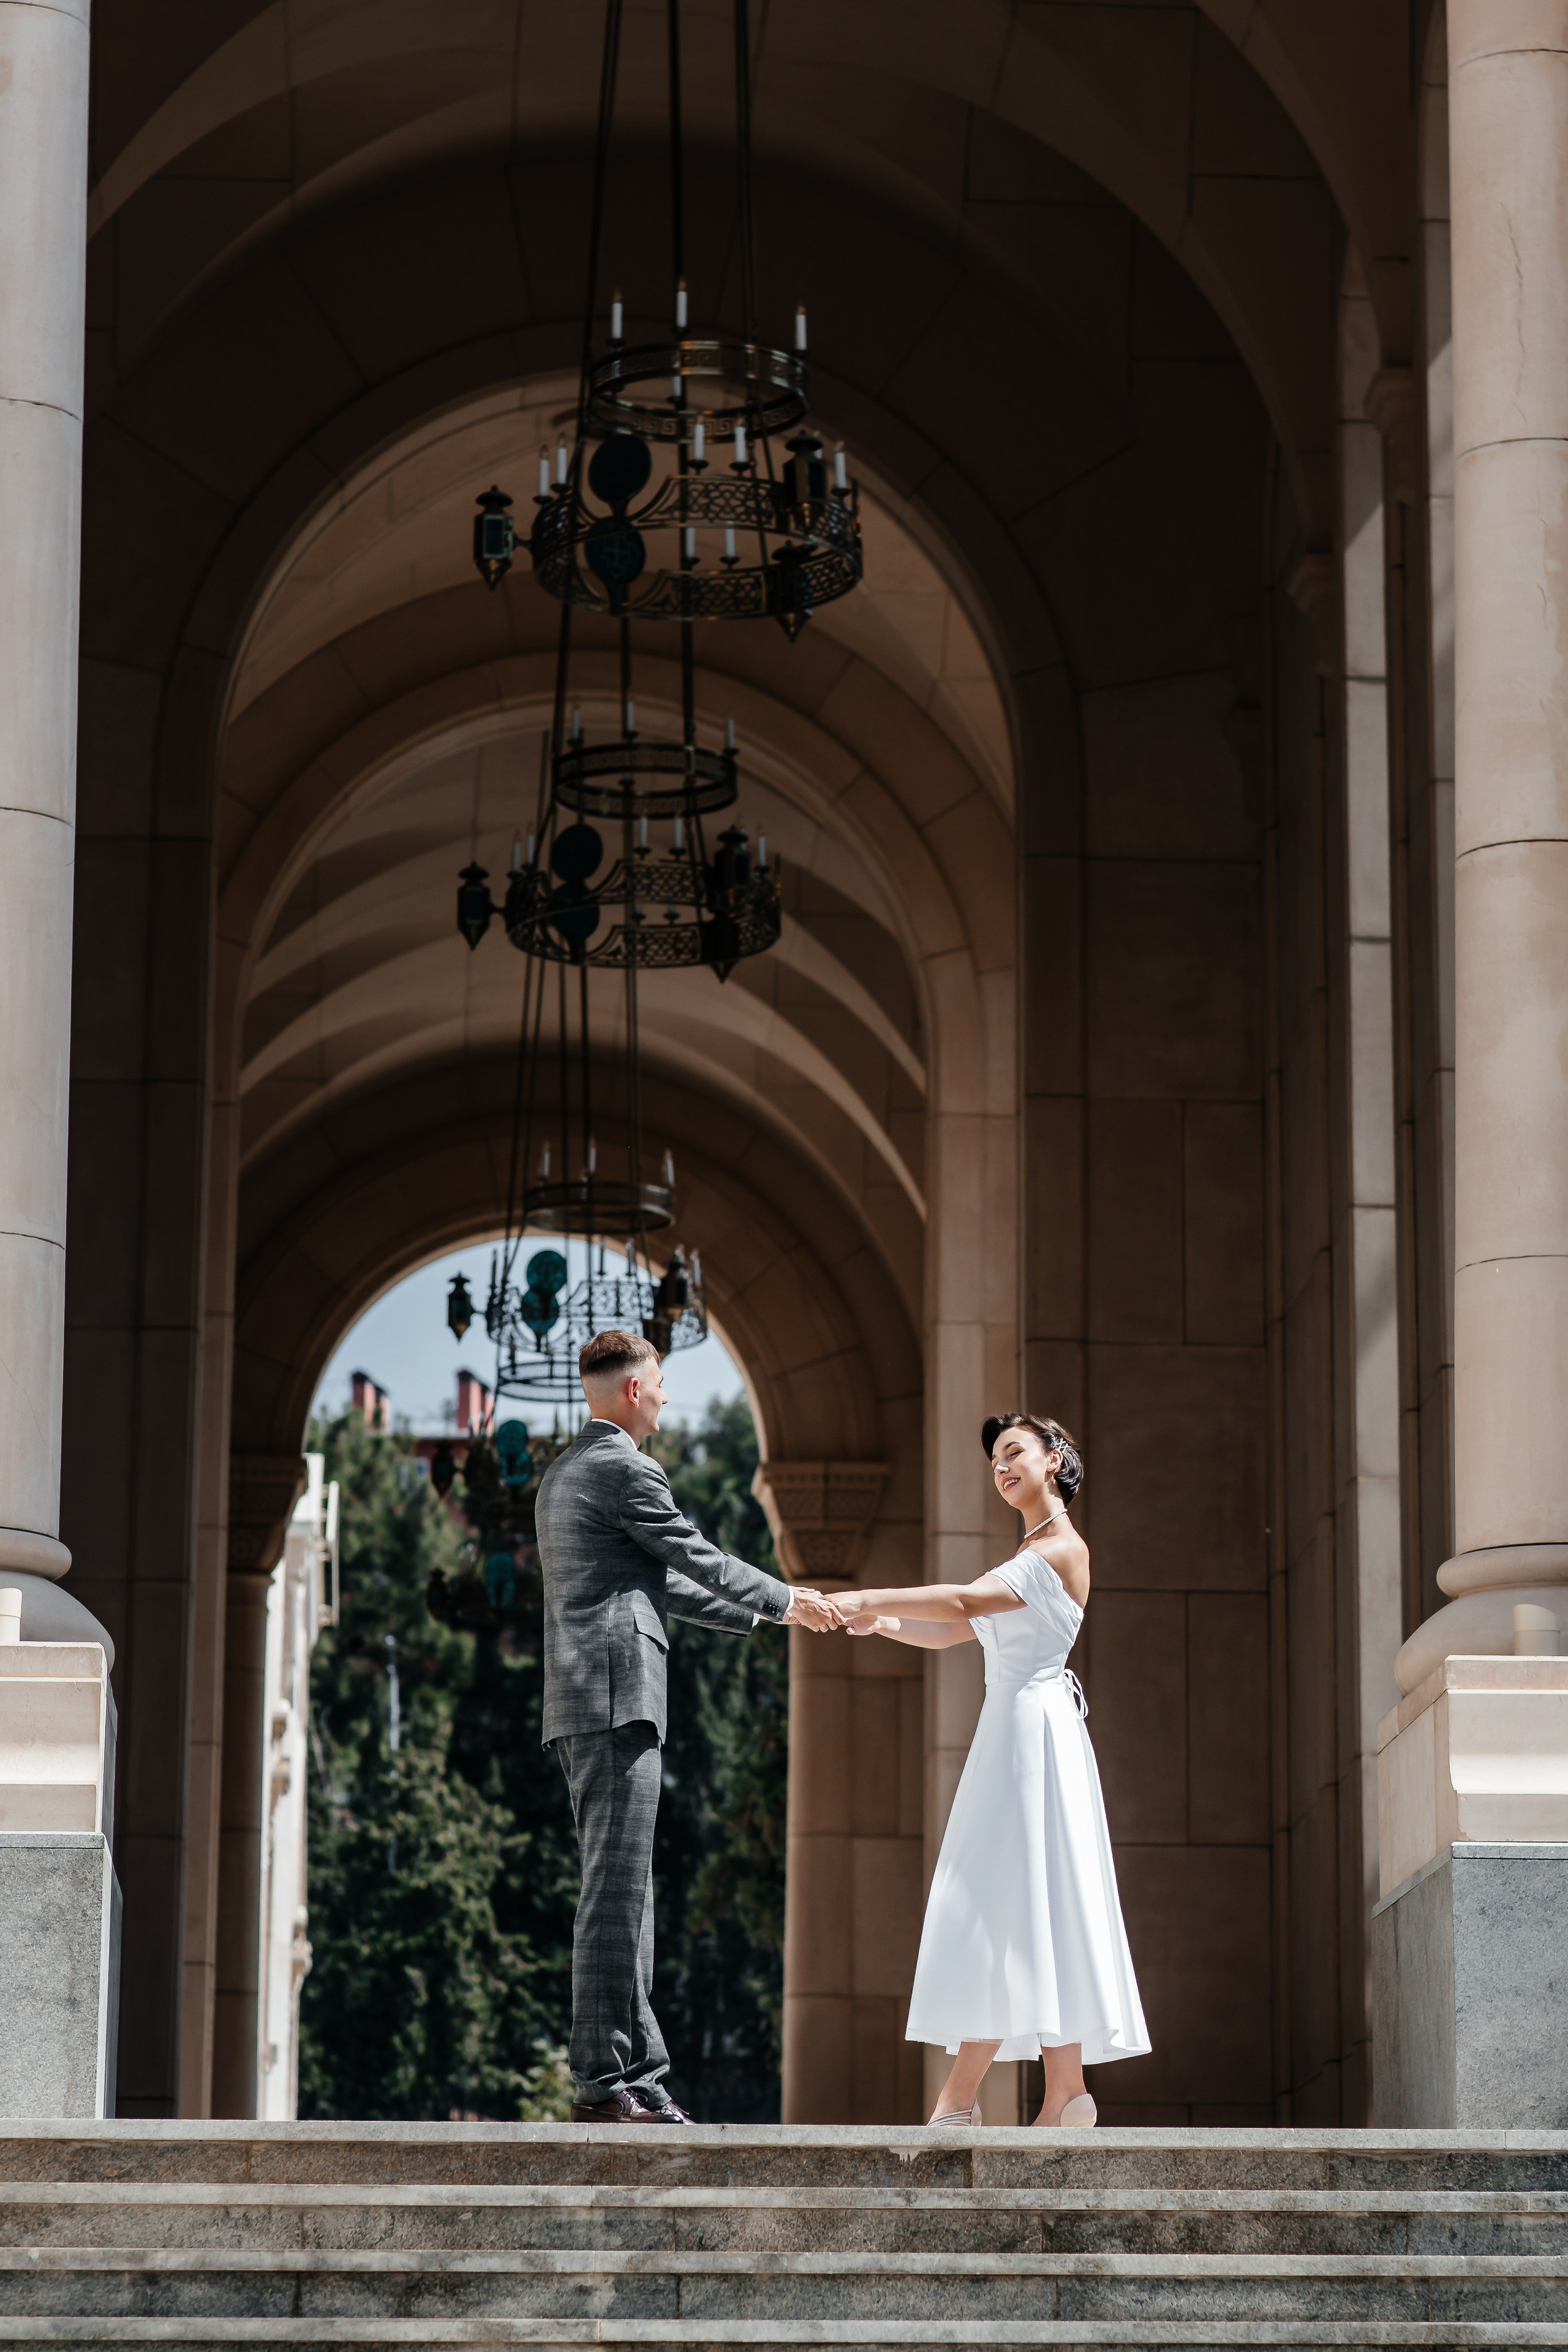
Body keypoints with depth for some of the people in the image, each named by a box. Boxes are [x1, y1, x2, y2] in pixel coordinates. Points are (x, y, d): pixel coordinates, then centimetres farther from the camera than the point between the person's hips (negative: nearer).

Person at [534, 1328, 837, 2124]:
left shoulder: (563, 1474, 23)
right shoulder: (623, 1467, -8)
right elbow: (698, 1560, -1)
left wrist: (762, 1614, 32)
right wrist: (785, 1599, 14)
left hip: (582, 1704, 10)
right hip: (616, 1699, -10)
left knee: (626, 1896, 10)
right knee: (616, 1893, -11)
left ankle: (640, 2075, 10)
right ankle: (604, 2083, -13)